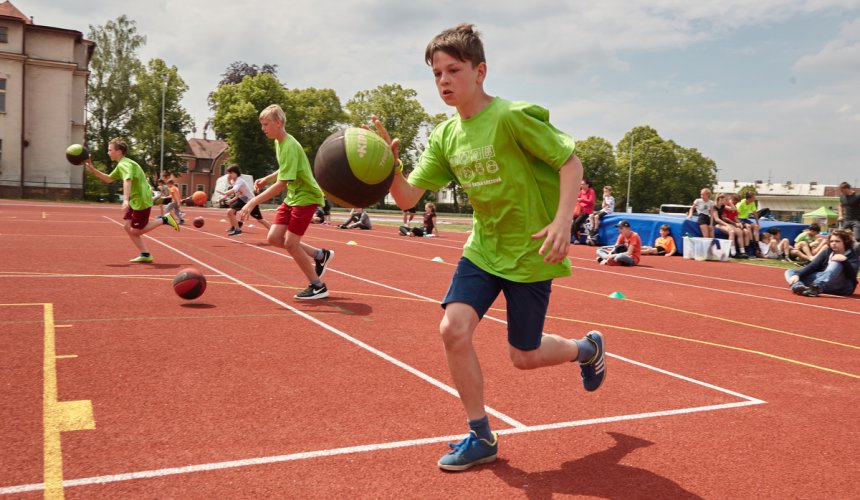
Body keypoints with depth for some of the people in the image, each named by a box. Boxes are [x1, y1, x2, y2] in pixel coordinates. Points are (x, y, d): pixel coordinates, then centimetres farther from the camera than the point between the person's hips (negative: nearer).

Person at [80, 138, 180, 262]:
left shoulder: (124, 164, -17)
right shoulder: (121, 165, 15)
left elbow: (127, 181, -35)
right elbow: (109, 179, 25)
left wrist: (126, 200, -47)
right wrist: (93, 170, 14)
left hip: (142, 200, -10)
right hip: (136, 200, 10)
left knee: (135, 231, -2)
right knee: (127, 226, 9)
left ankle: (164, 220, 6)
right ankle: (145, 255, 10)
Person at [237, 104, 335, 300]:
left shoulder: (289, 146, -23)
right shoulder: (279, 142, 6)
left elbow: (281, 184, -29)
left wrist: (253, 202, -31)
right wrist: (266, 179, 7)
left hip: (306, 196, -9)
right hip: (292, 196, 9)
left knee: (290, 243, -10)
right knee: (274, 237, 2)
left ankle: (318, 287, 4)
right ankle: (320, 255, 16)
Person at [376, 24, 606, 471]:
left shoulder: (513, 116, -18)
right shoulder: (444, 137, 0)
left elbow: (570, 160, -13)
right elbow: (407, 198, -2)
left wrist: (562, 221, -24)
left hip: (530, 253, -5)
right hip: (483, 248, 5)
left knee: (523, 357, 4)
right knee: (453, 329, -13)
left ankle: (587, 348, 39)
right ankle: (481, 438, 6)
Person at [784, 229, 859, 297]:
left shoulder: (853, 256, -2)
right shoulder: (827, 252, 9)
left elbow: (852, 274, -19)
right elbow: (813, 266, -4)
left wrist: (845, 261, -34)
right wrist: (797, 275, -19)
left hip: (843, 287, -5)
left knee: (836, 264, -32)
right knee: (790, 272, -6)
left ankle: (815, 287, -55)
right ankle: (798, 286, -43)